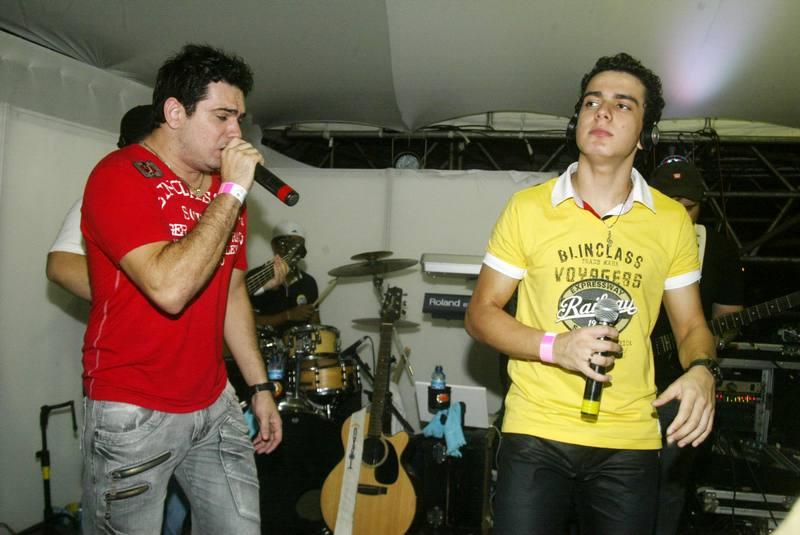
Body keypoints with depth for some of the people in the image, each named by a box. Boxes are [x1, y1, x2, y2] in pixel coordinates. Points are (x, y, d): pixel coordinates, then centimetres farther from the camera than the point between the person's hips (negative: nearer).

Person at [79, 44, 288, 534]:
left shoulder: (225, 188, 9)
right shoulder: (121, 176, -14)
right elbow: (170, 287, -29)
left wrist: (260, 386, 13)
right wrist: (231, 192, -22)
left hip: (215, 405, 7)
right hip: (133, 415, -6)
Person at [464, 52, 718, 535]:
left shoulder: (672, 220, 3)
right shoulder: (528, 207, -3)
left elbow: (691, 325, 10)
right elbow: (481, 313, 1)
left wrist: (702, 370, -13)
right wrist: (553, 347, -15)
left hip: (631, 443, 2)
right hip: (536, 434, -1)